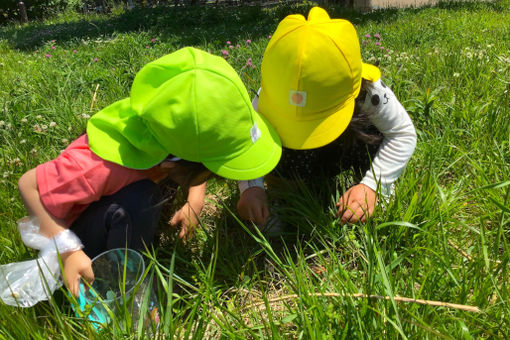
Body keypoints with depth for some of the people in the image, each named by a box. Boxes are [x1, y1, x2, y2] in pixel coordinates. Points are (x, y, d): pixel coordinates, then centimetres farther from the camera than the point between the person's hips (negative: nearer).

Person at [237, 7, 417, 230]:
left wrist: (372, 185, -40)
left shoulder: (369, 91, -39)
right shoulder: (269, 99, -37)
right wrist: (251, 186, -50)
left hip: (352, 139, 1)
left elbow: (403, 134, -27)